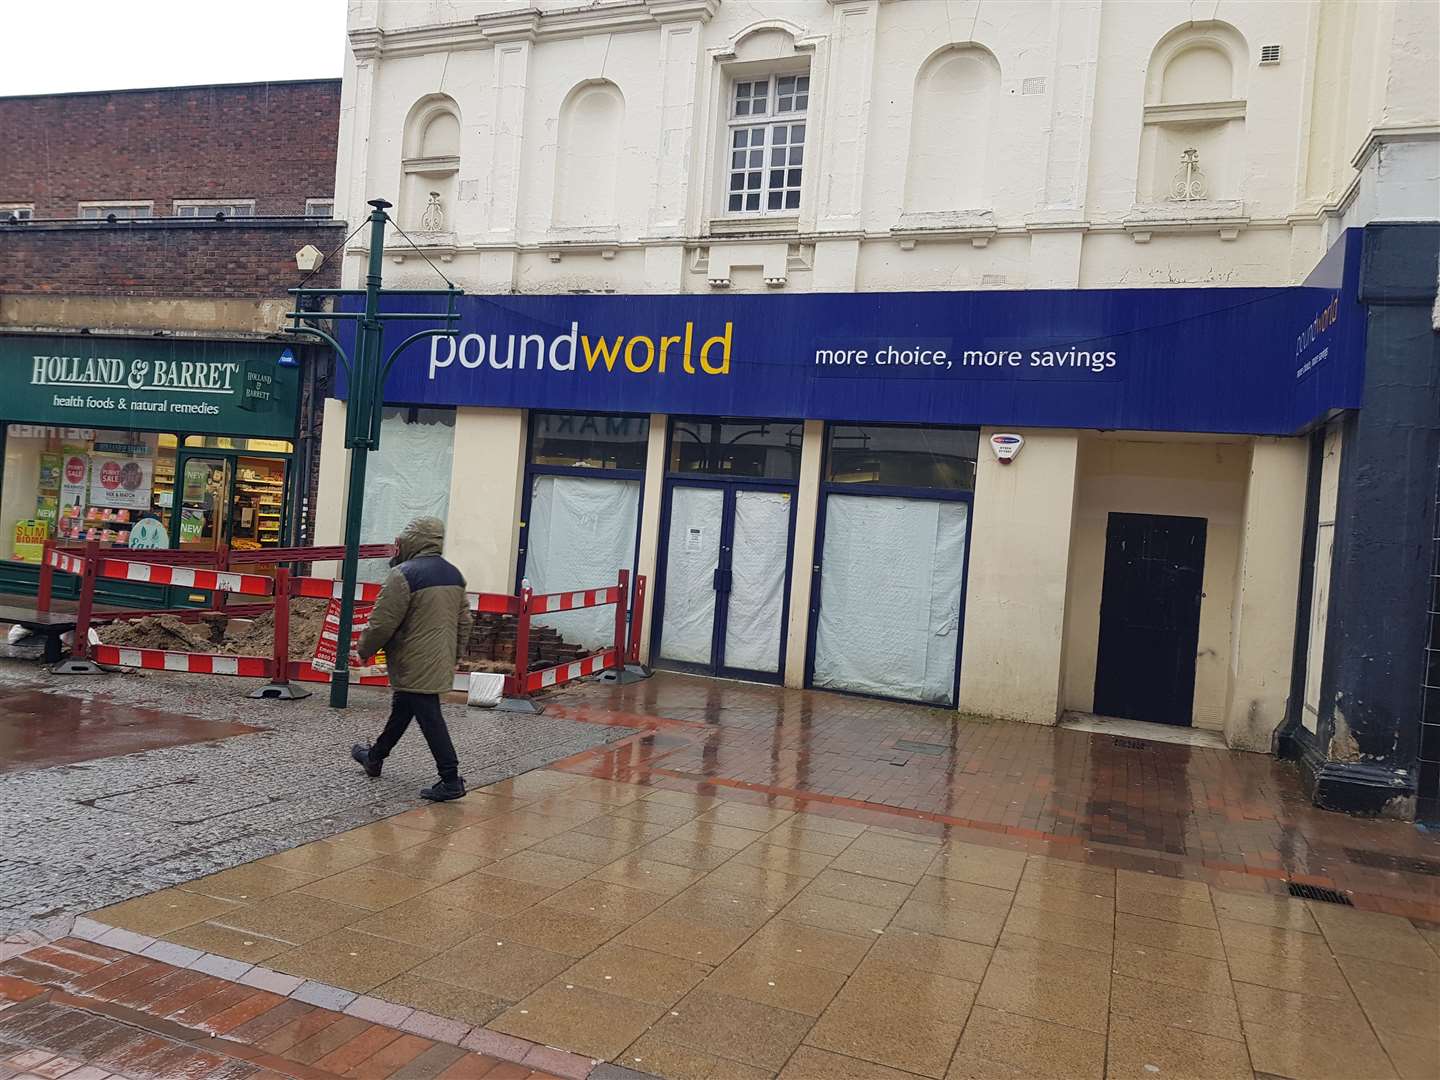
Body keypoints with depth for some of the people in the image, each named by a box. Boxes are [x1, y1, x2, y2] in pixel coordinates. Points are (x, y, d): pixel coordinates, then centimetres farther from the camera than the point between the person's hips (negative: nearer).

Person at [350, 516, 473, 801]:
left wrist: (364, 649, 1)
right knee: (401, 709, 23)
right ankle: (374, 758, 41)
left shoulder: (404, 575, -18)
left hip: (415, 665, -9)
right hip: (440, 663, 9)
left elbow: (382, 623, -15)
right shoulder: (454, 574, 8)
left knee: (429, 718, -4)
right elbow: (464, 622, 13)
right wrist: (454, 653, 23)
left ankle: (451, 780, -3)